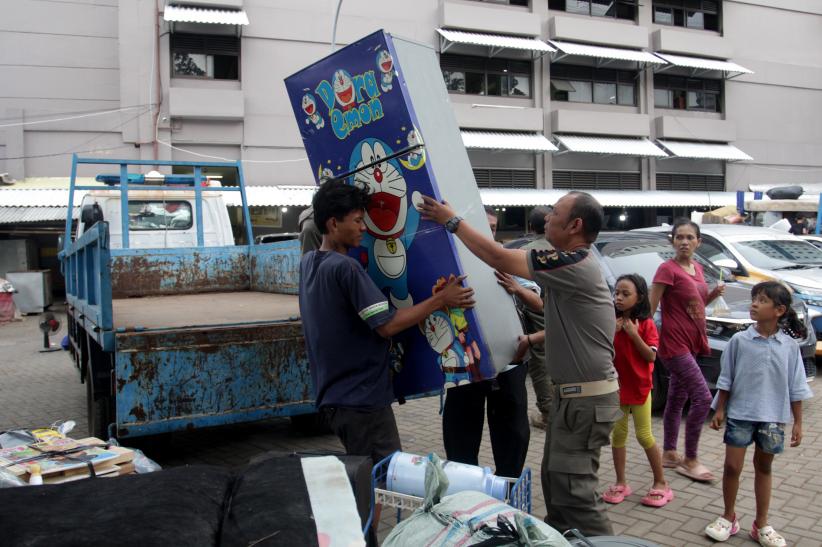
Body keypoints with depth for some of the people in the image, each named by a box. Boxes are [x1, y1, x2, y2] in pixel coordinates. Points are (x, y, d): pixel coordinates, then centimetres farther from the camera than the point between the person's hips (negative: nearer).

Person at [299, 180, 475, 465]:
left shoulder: (308, 262, 6)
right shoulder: (344, 268, -21)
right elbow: (387, 325, -23)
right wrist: (441, 299, -17)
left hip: (331, 395, 10)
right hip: (362, 398, -9)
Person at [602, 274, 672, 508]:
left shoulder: (646, 324, -8)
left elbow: (651, 356, -14)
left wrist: (634, 334, -22)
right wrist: (612, 332, -16)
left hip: (640, 387, -4)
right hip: (617, 387, 4)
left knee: (645, 436, 2)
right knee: (618, 434, 8)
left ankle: (661, 483, 17)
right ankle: (621, 483, 19)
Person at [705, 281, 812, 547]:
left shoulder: (789, 346, -4)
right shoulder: (739, 340, -6)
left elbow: (796, 388, 1)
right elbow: (726, 380, 1)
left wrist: (798, 422, 1)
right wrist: (719, 410, 1)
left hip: (772, 417, 1)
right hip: (740, 414, -1)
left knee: (763, 468, 13)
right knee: (732, 466, 2)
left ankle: (761, 525, 25)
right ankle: (729, 518, 21)